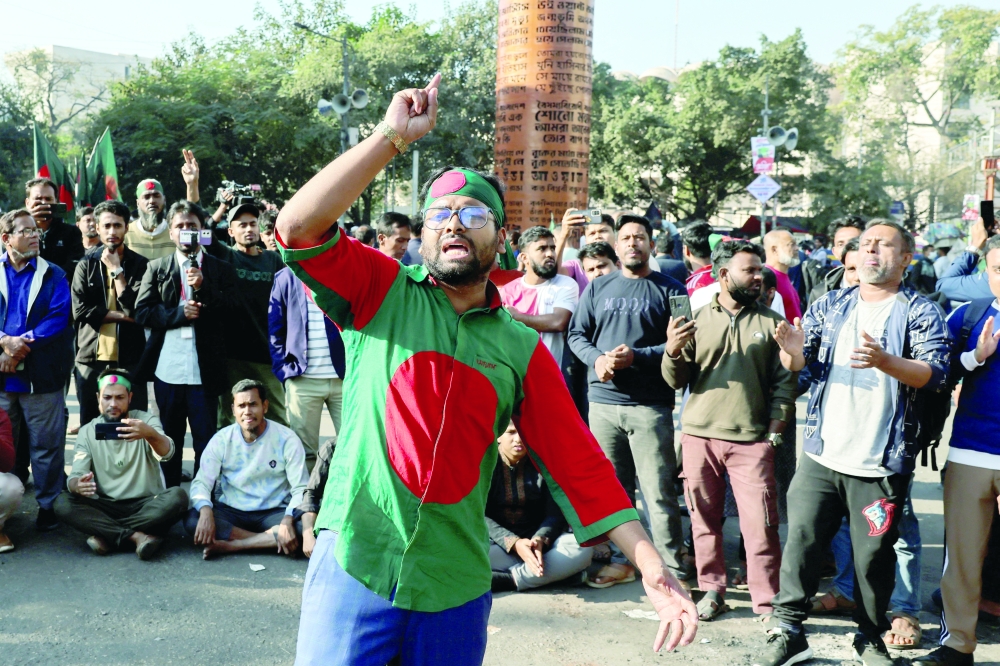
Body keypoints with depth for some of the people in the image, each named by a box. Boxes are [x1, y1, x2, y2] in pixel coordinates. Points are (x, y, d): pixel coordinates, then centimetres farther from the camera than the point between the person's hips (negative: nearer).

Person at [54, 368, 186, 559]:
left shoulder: (146, 420, -5)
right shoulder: (87, 431, 2)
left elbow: (167, 453, -24)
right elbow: (75, 476, -7)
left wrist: (151, 434, -49)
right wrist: (77, 485, -34)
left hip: (146, 505, -2)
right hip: (106, 507, 2)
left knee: (178, 497, -30)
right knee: (63, 504, -24)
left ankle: (108, 535, -23)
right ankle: (137, 536, -28)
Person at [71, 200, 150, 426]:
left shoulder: (140, 264, 3)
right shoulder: (86, 264, 9)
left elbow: (136, 310, -9)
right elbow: (80, 309, -3)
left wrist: (116, 270, -7)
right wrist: (121, 315, -9)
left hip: (130, 358, -2)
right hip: (91, 358, 2)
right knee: (90, 426, 8)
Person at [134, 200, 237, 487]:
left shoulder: (221, 269, 8)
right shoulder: (157, 268, 12)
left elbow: (229, 310, -3)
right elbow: (142, 311, 2)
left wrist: (203, 288, -16)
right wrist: (179, 313, -11)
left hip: (204, 370, -1)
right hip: (167, 369, 2)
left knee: (206, 441, 2)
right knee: (169, 440, 10)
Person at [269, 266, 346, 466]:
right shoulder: (286, 278, 7)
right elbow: (275, 331, 7)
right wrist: (284, 371, -3)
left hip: (344, 376, 0)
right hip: (303, 379, 0)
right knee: (303, 451, 3)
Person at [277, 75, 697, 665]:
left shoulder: (523, 349, 4)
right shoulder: (384, 294, 0)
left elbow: (578, 461, 2)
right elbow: (299, 227, -15)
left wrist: (652, 567, -4)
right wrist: (393, 136, -15)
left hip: (456, 584, 2)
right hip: (357, 566, -2)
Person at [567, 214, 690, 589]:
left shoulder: (669, 290, 3)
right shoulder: (598, 288, 14)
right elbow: (576, 334, 10)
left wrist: (635, 356, -16)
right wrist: (596, 358, -10)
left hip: (651, 406, -4)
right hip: (603, 402, 4)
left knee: (658, 491, -4)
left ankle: (673, 570, 4)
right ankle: (622, 559, 25)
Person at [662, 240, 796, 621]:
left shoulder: (770, 322, 7)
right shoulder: (696, 320, 6)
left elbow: (784, 382, 7)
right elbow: (677, 381, 5)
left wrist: (775, 430, -2)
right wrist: (673, 351, -15)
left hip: (752, 439, -1)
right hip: (700, 435, 1)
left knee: (760, 524, -4)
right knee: (705, 519, 8)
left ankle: (767, 604, 7)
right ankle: (712, 592, 22)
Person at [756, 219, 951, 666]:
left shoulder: (920, 313, 0)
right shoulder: (830, 306, 11)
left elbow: (935, 373, -13)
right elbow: (799, 365, 7)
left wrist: (885, 361, -31)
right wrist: (793, 352, -18)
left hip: (880, 463, -2)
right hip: (821, 456, 3)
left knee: (874, 556, 7)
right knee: (801, 543, 2)